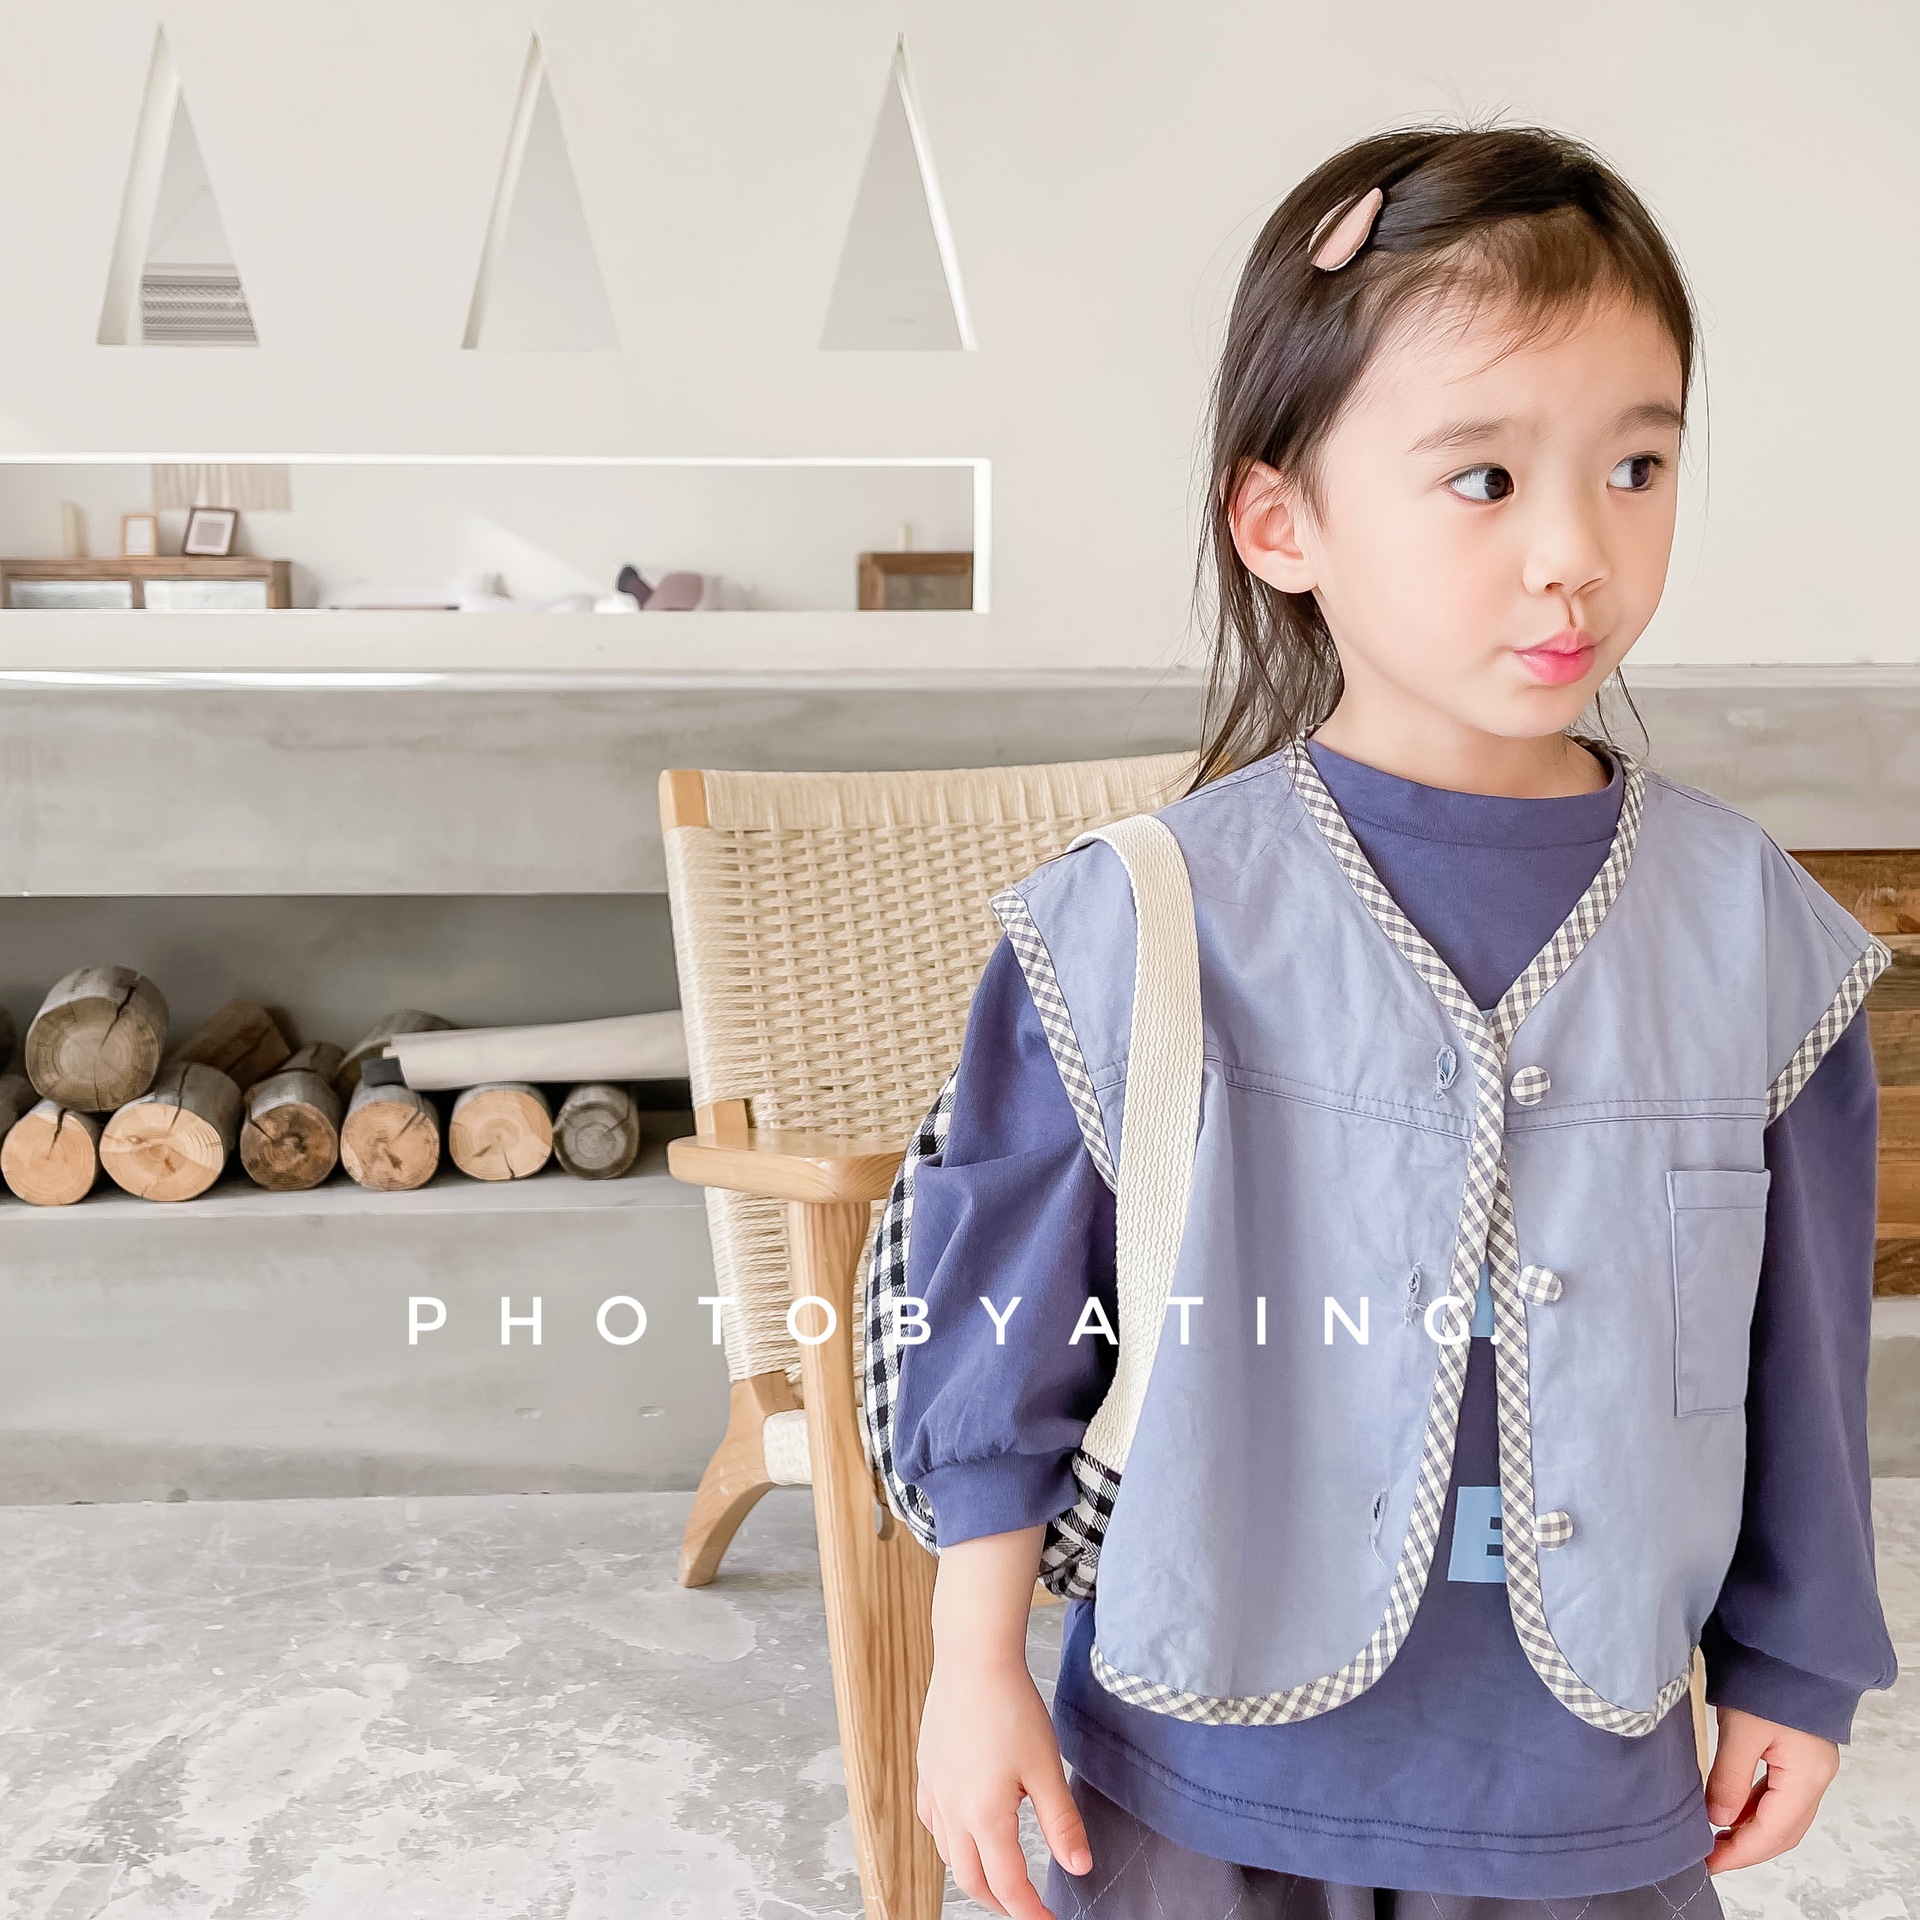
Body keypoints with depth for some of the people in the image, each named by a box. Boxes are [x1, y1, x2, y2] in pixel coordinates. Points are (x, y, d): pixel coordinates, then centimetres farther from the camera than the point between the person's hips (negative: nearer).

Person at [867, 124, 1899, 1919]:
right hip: (1204, 1767, -2)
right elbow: (997, 1303, -6)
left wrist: (1794, 1666, 12)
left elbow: (1798, 1344, 3)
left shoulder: (1752, 927, -7)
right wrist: (976, 1670, -2)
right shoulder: (1143, 919, -15)